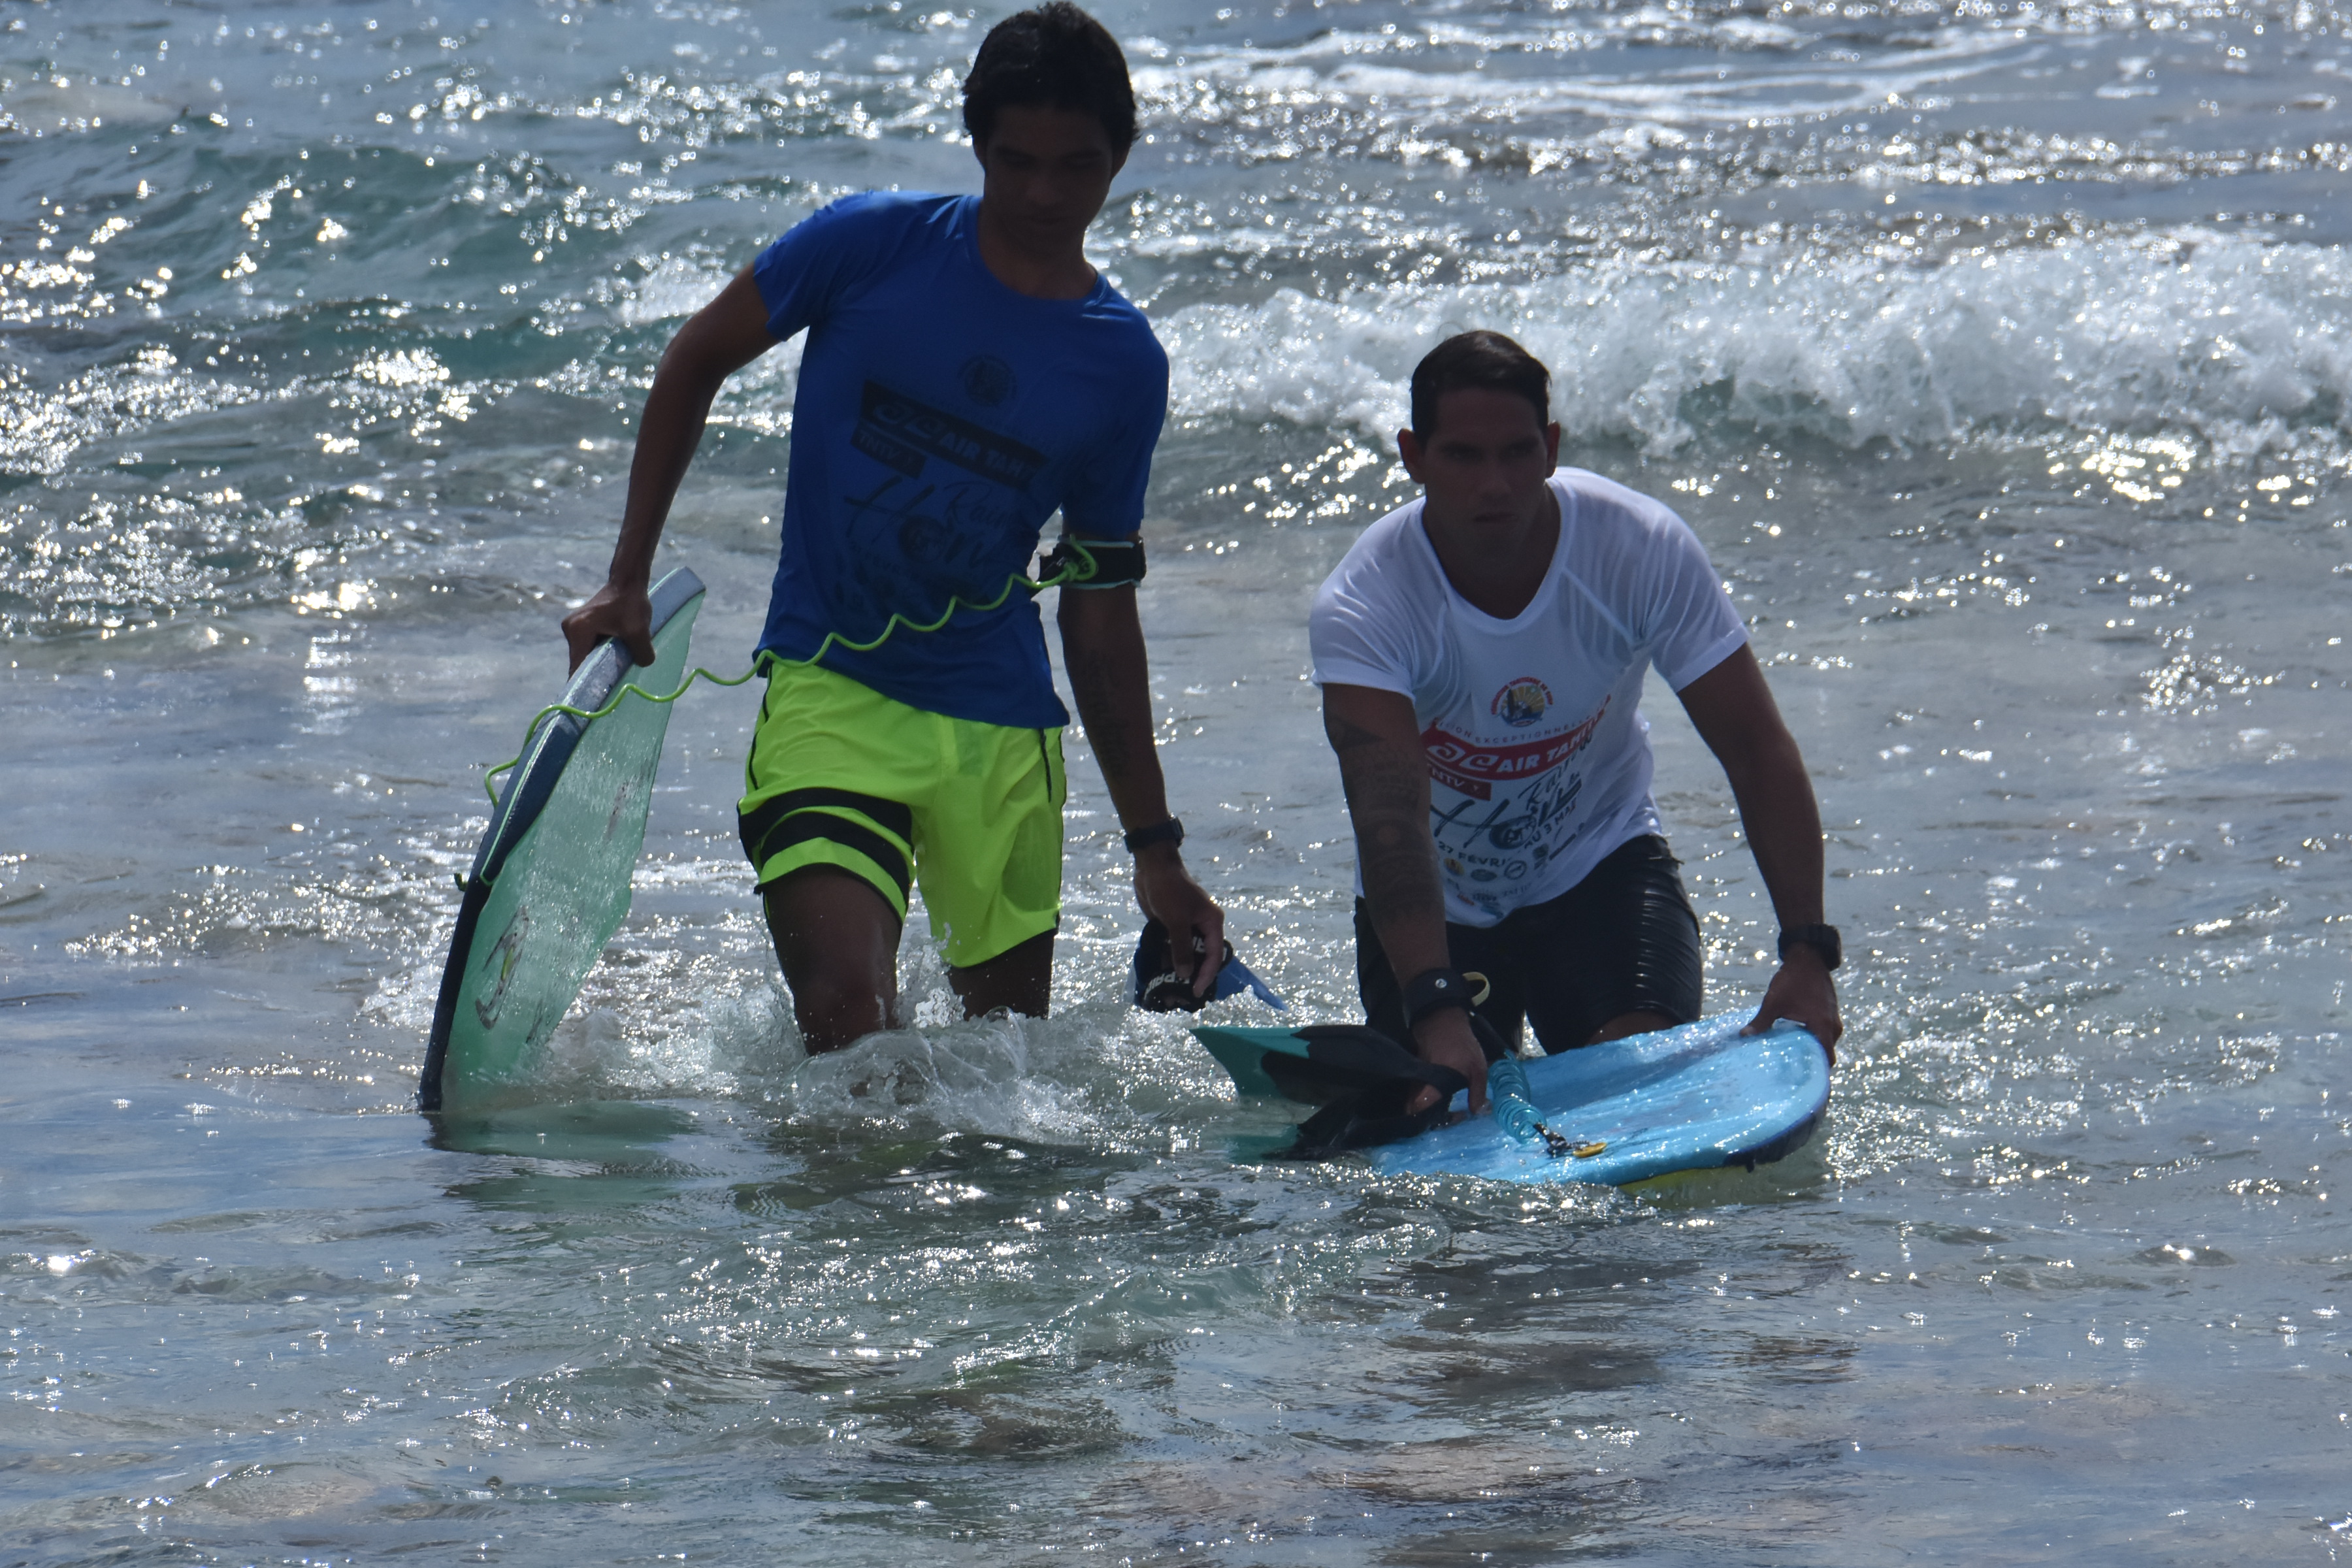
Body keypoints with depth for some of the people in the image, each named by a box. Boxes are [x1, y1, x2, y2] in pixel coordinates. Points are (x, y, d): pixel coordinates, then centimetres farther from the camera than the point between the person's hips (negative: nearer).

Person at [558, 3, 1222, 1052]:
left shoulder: (1124, 367, 3)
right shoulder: (875, 246, -5)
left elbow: (1100, 611, 10)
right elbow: (697, 360, 7)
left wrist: (1155, 848, 9)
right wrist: (627, 581, 0)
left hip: (1003, 726, 3)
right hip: (832, 687, -3)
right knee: (847, 1013, -21)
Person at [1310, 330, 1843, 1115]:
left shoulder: (1644, 550, -22)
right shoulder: (1363, 608, -28)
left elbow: (1757, 752, -20)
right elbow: (1390, 814, -41)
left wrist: (1807, 953, -32)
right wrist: (1435, 1011, -56)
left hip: (1600, 865, 0)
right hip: (1433, 901, 0)